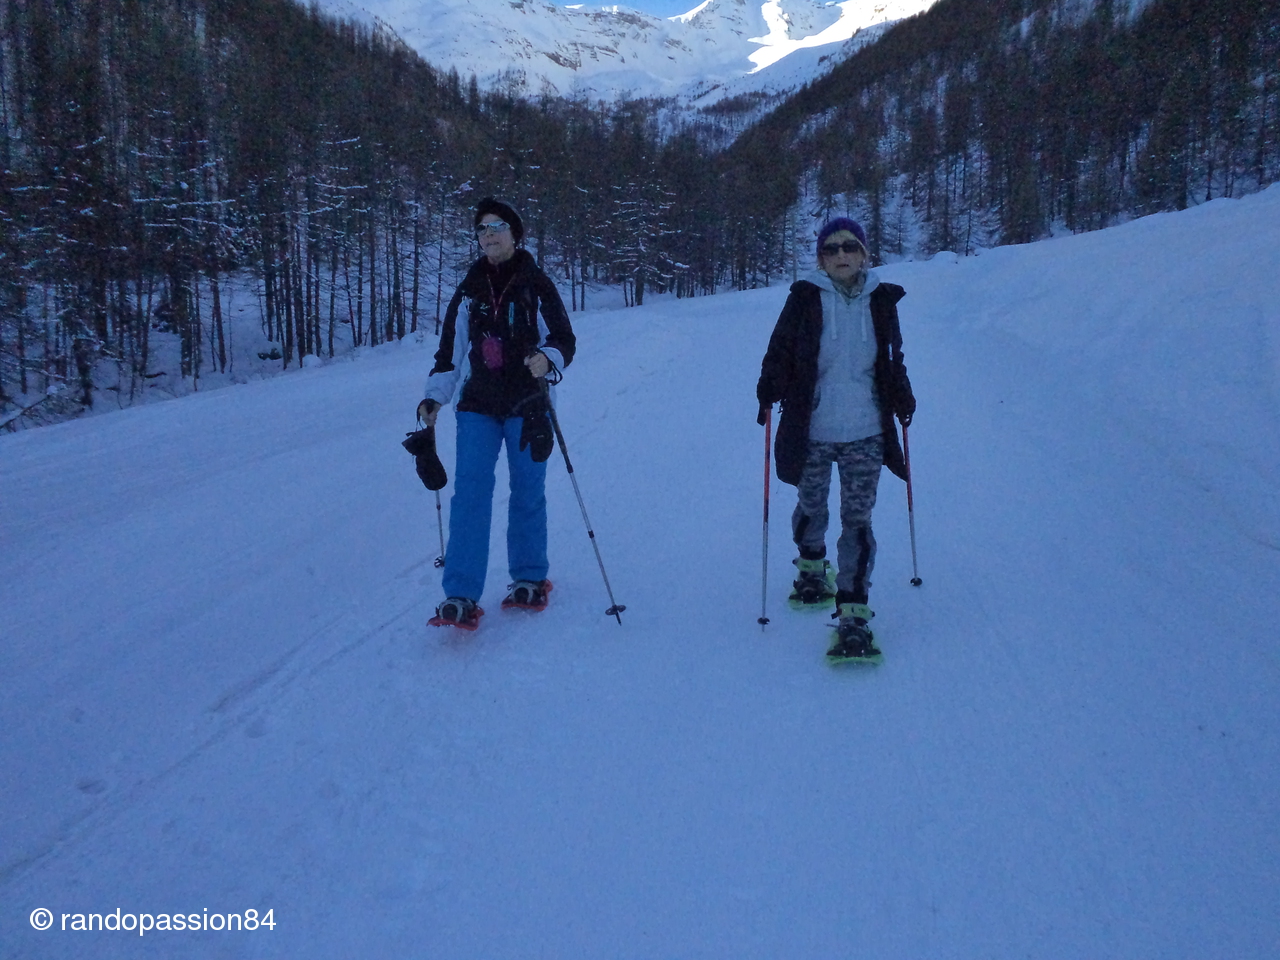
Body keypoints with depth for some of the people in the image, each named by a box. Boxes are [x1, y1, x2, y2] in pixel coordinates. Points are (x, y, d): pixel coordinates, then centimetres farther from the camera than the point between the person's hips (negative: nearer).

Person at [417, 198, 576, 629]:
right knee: (470, 493, -9)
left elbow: (565, 341, 1)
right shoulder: (468, 290, 11)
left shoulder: (536, 285, 1)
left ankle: (529, 578, 23)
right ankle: (461, 596, -11)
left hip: (526, 406, -2)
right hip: (477, 405, 2)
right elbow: (449, 350, 16)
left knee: (528, 493, 5)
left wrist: (546, 358, -21)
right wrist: (434, 397, 6)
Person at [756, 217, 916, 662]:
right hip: (812, 430, 0)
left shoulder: (881, 300, 5)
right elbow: (780, 351, 0)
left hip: (865, 433, 0)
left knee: (857, 520, -6)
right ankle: (812, 567, 47)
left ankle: (854, 613, -5)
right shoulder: (805, 299, -3)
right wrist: (769, 389, -13)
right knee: (811, 508, 18)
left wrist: (902, 397, 6)